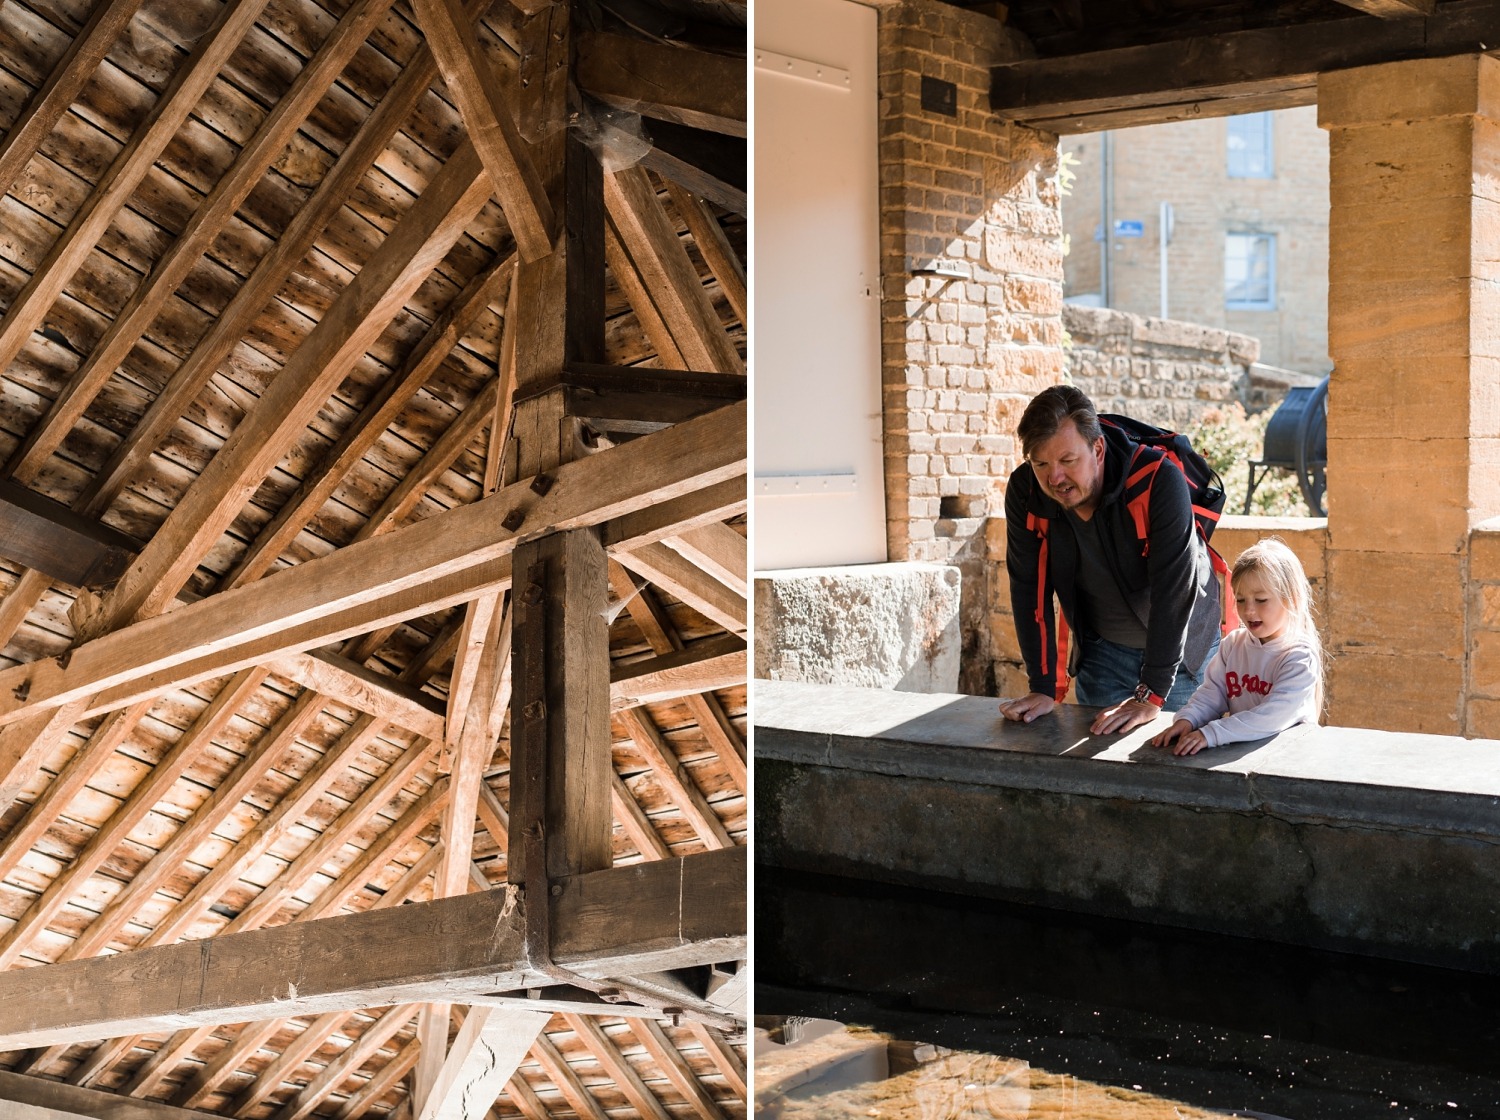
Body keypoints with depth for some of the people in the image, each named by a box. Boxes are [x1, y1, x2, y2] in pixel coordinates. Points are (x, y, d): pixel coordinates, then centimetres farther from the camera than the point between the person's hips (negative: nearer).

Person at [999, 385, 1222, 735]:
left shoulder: (1159, 480, -32)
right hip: (1102, 651, 3)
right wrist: (1042, 688, -16)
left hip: (1183, 646, -3)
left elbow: (1173, 590, -33)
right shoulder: (1024, 492, -19)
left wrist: (1150, 697, -34)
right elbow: (1030, 588, -12)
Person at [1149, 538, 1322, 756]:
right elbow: (1211, 693, 6)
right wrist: (1187, 719, -15)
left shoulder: (1300, 657, -11)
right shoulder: (1233, 644, 7)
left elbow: (1273, 717, -21)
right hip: (1238, 749, 5)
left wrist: (1211, 734, -28)